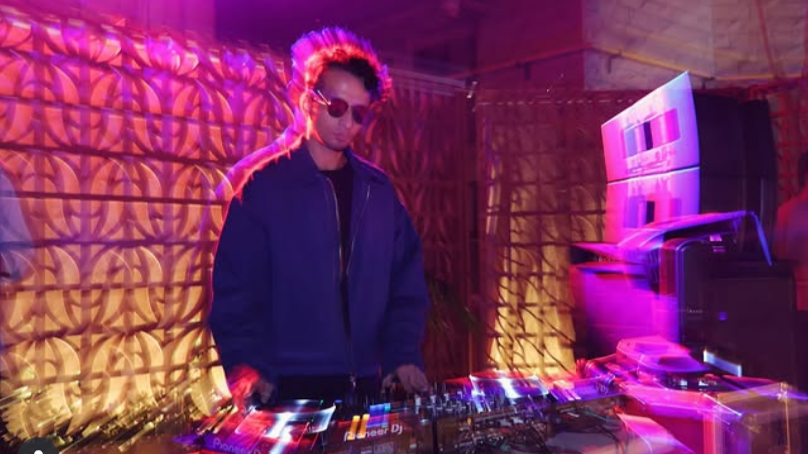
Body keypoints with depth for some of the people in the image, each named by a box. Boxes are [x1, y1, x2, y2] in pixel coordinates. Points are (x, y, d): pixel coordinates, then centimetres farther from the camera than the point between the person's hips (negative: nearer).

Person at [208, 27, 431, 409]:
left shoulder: (377, 188, 8)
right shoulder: (261, 184, -5)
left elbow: (406, 282, 6)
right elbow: (235, 288, -8)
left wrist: (404, 355, -6)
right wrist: (247, 364, -20)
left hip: (366, 382, 5)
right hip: (288, 385, -4)